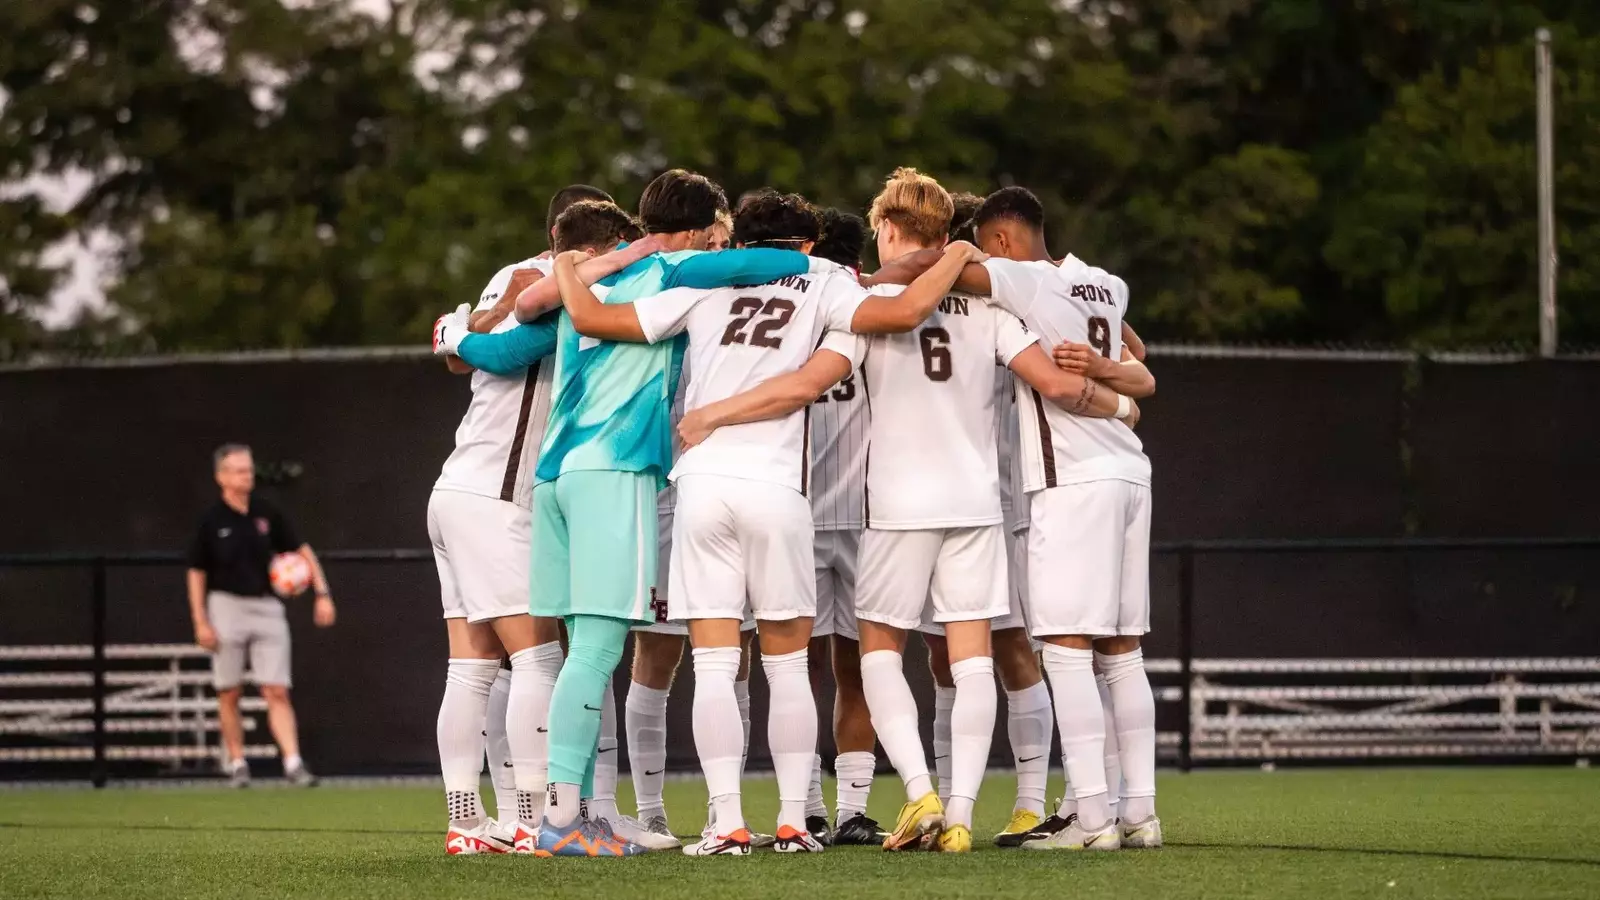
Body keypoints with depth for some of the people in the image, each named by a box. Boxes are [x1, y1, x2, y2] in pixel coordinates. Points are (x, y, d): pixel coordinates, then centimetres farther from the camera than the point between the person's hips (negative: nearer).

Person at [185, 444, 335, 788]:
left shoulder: (267, 514, 3)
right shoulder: (211, 521, -3)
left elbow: (302, 551, 10)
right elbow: (197, 573, 2)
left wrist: (323, 594, 3)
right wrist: (200, 623, -4)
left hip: (267, 608, 2)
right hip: (227, 607, -2)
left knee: (277, 692, -5)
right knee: (229, 693, 3)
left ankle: (293, 763, -11)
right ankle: (236, 762, 14)